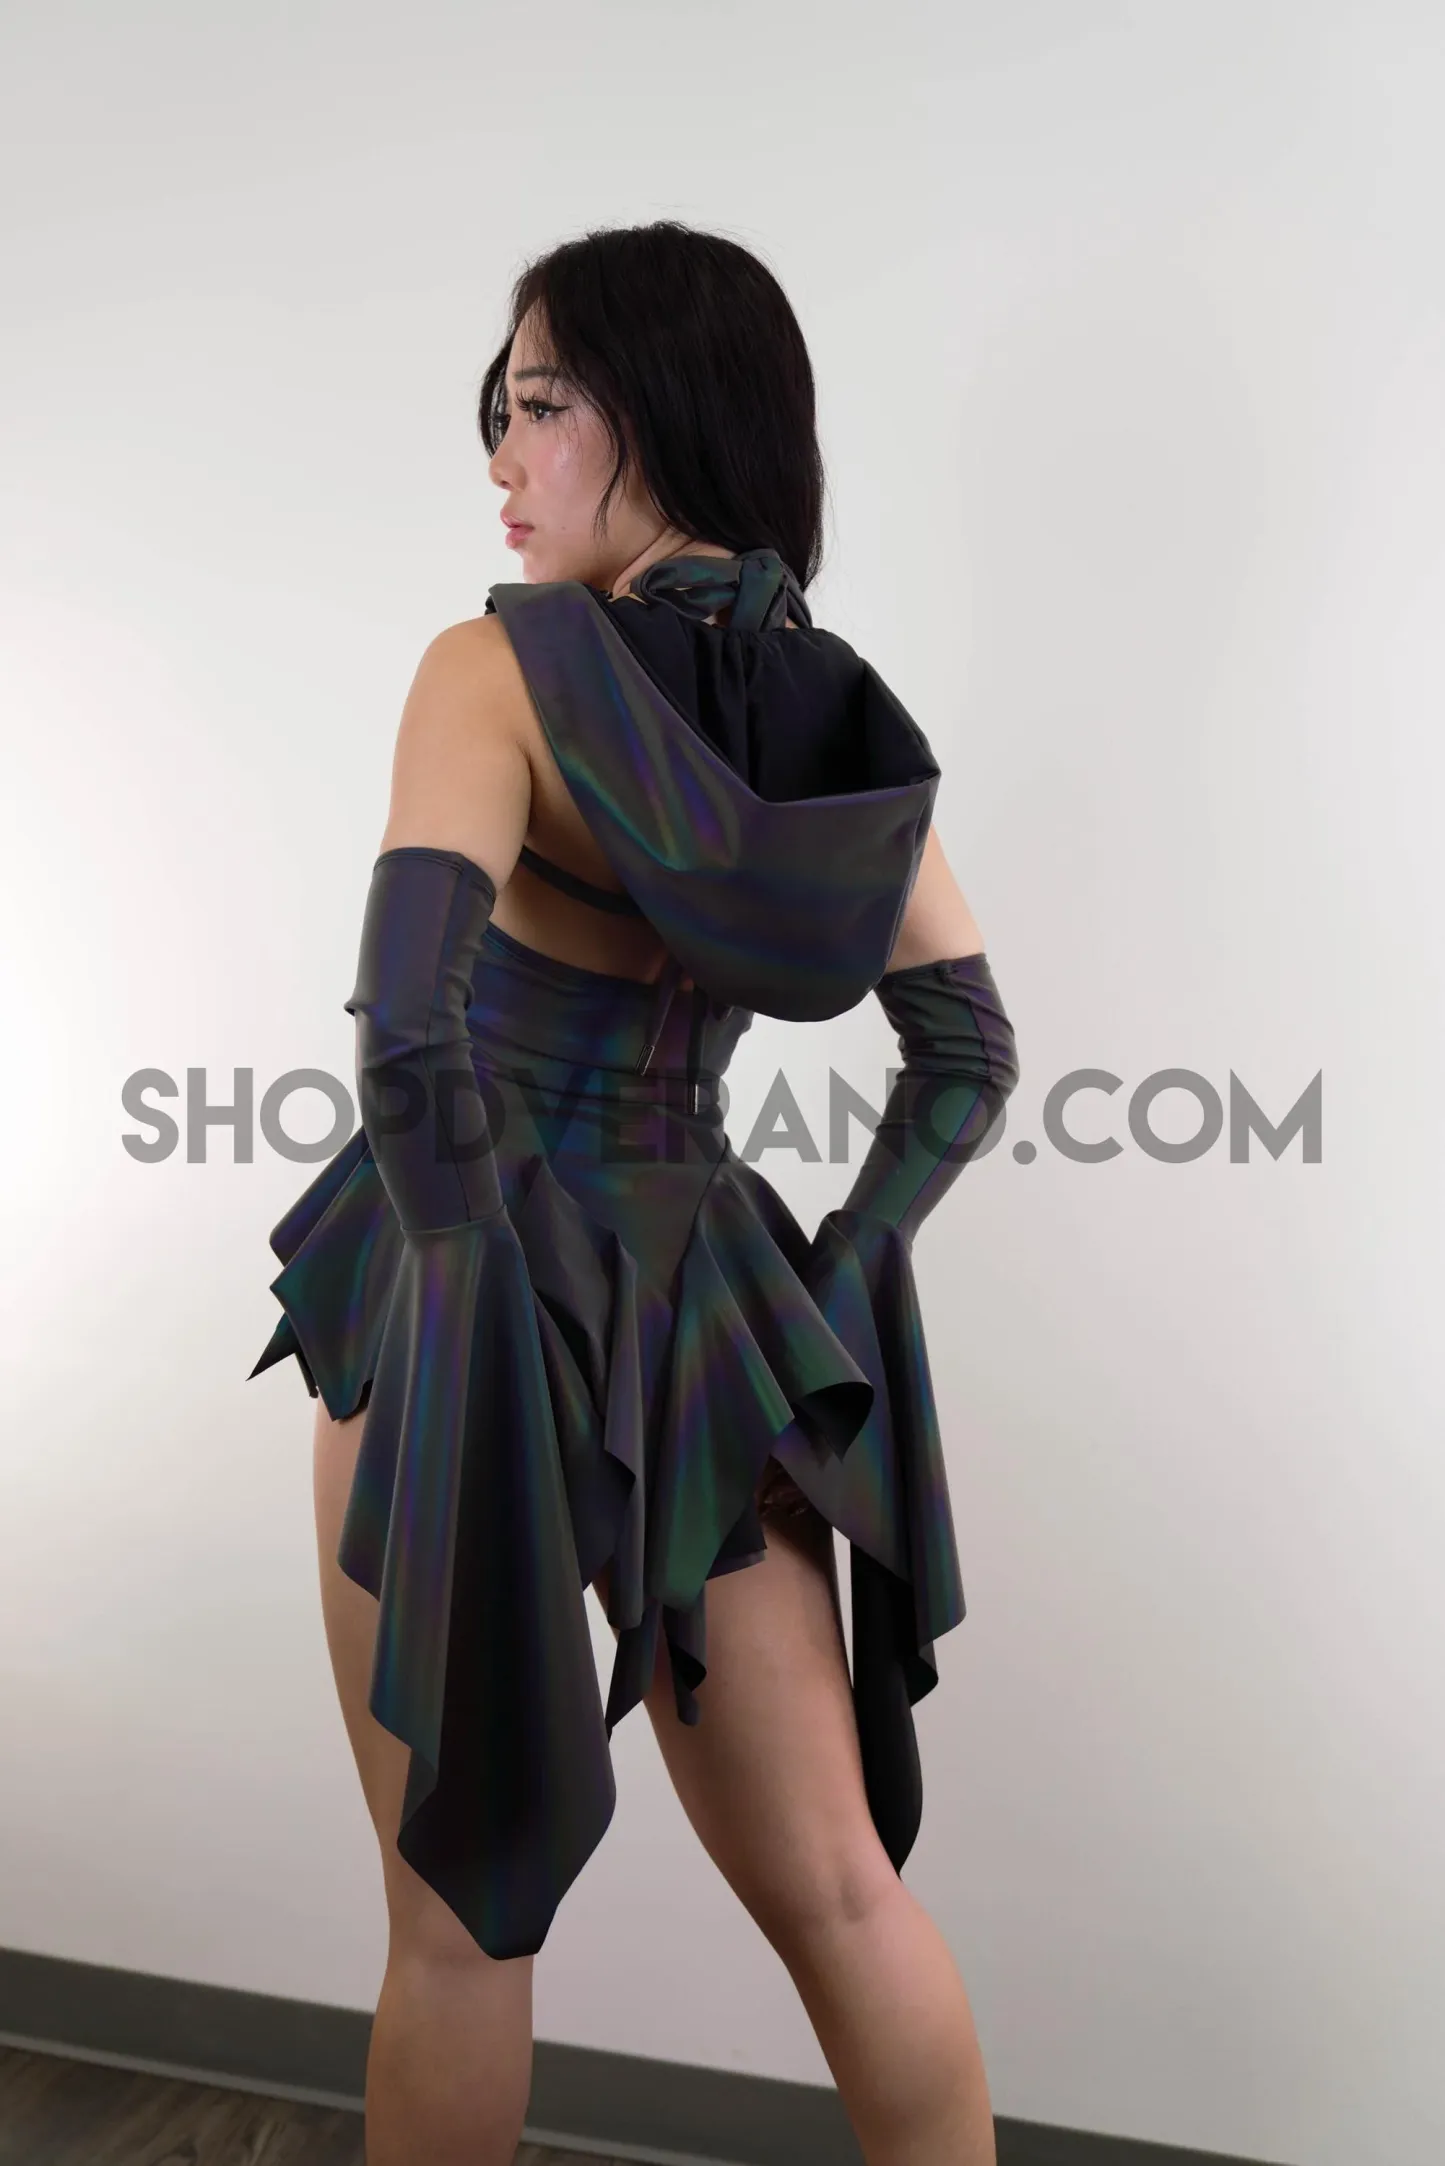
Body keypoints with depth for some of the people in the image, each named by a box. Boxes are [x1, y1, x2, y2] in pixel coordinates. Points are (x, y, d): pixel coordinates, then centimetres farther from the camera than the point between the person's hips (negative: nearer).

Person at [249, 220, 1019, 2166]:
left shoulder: (503, 665, -12)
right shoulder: (845, 715, 5)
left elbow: (408, 1025, -24)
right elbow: (967, 1054, 8)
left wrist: (475, 1296, -11)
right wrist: (827, 1288, 8)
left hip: (466, 1324, -4)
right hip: (710, 1315, 5)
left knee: (463, 1919, 14)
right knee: (837, 1893, 16)